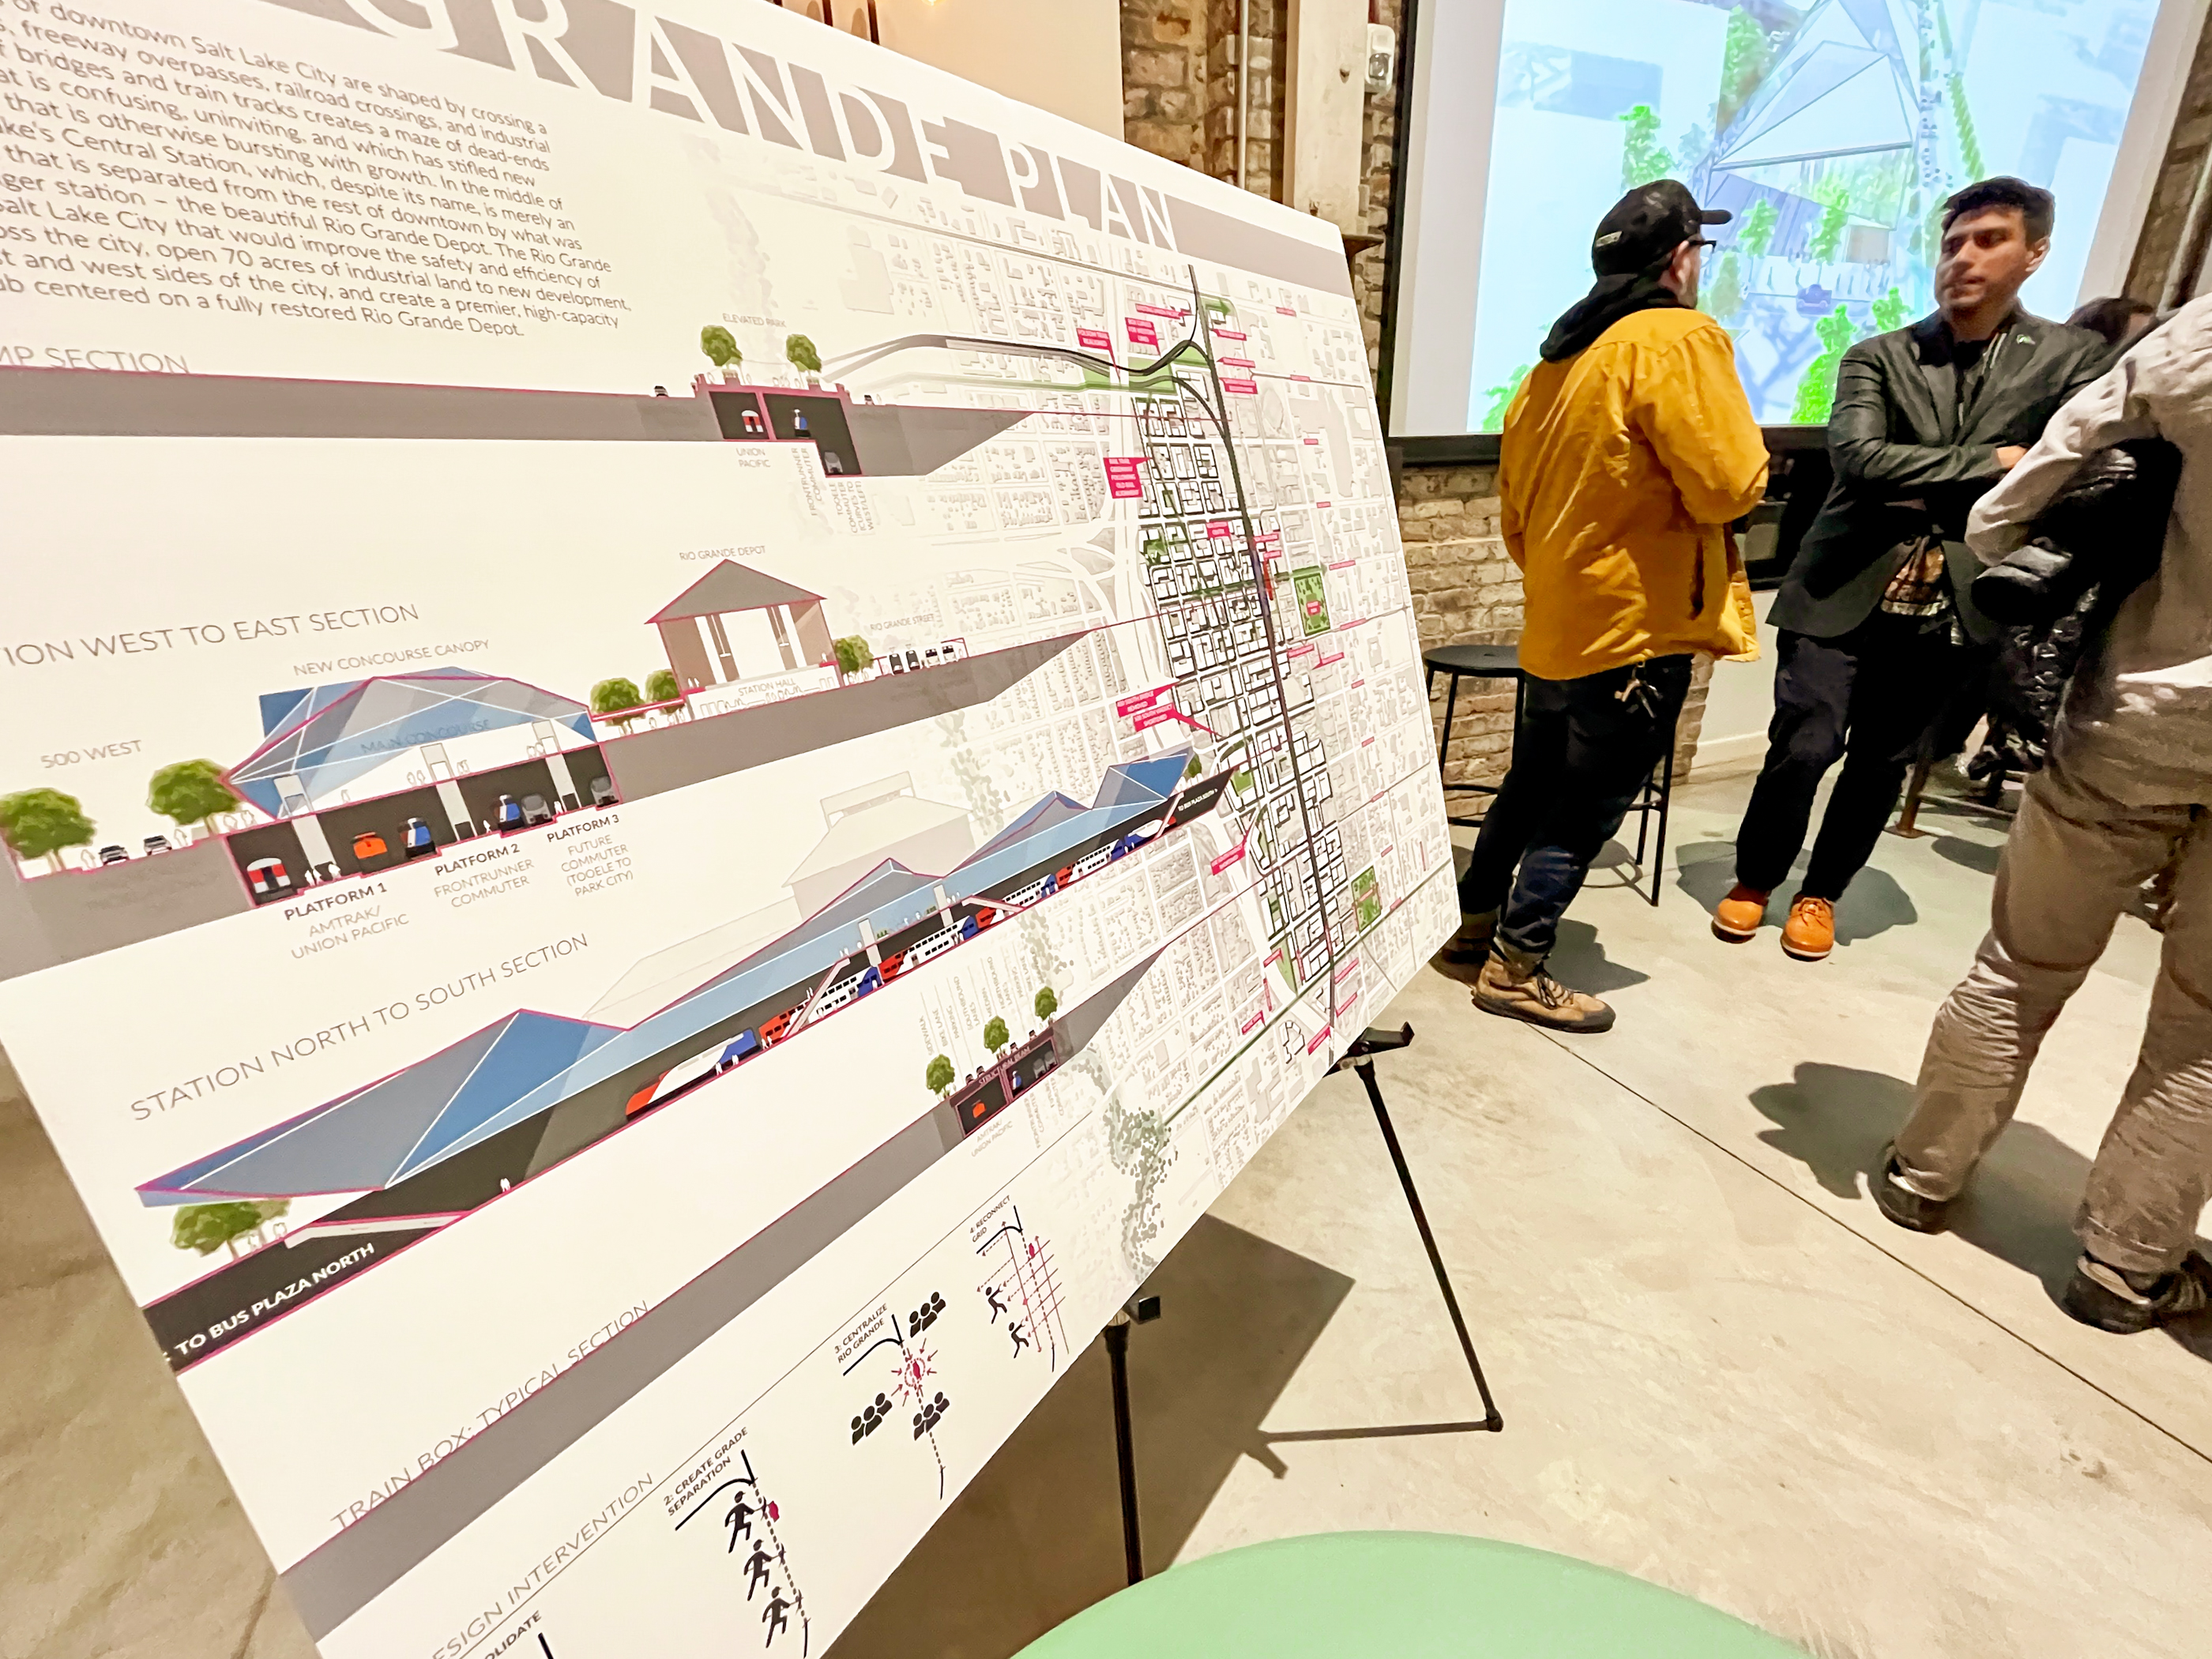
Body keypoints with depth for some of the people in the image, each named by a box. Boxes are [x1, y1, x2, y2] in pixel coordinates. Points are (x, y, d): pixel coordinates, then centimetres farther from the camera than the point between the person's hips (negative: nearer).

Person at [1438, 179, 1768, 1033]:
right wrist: (1744, 449, 4)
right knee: (1587, 807, 2)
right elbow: (1729, 485, -17)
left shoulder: (1560, 353, 12)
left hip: (1556, 624, 8)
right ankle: (1516, 967, 10)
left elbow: (1515, 507, 15)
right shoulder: (1679, 339, -12)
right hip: (1638, 627, -8)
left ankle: (1474, 922, 30)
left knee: (1534, 783, 19)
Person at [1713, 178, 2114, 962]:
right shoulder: (1877, 356, 4)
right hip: (1844, 592, -2)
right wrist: (1986, 465, -9)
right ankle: (1753, 880, 14)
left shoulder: (2074, 359, 7)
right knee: (1803, 749, -9)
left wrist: (1925, 487, -13)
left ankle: (1821, 894, 27)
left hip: (1953, 607, 2)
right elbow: (1861, 460, -11)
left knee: (1881, 765, 9)